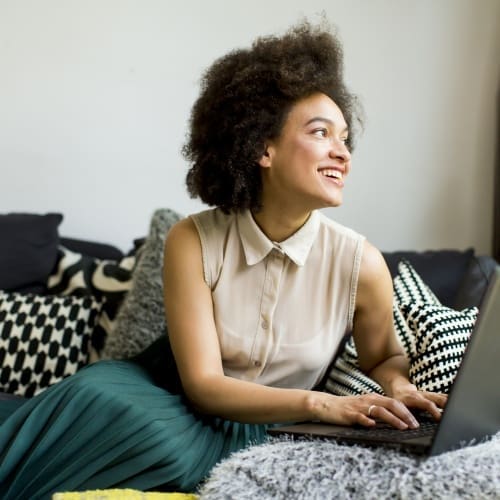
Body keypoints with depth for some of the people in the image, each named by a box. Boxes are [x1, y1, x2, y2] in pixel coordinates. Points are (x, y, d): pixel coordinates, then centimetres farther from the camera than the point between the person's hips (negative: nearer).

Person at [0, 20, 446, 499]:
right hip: (181, 399, 0)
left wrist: (398, 385, -18)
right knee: (94, 393, -35)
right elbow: (203, 383, -17)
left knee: (171, 440, -34)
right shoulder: (192, 242, -15)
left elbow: (384, 357, 6)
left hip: (259, 435, 1)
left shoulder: (360, 263, -14)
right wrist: (319, 403, -31)